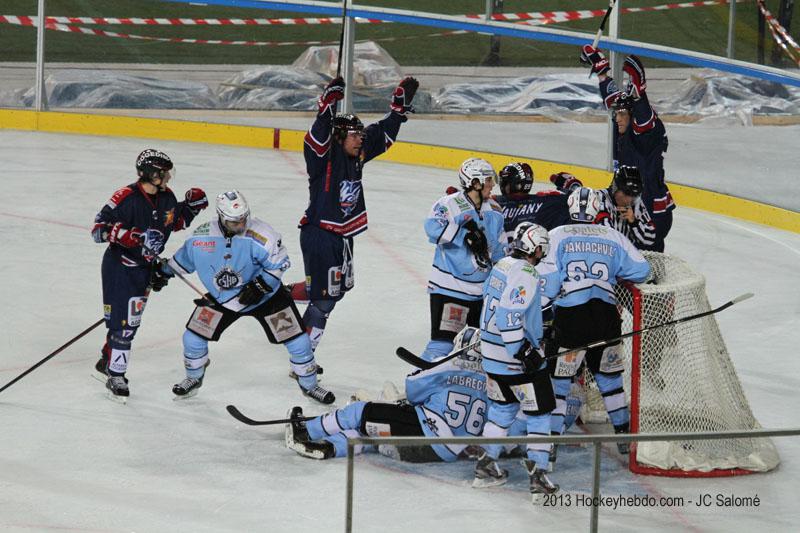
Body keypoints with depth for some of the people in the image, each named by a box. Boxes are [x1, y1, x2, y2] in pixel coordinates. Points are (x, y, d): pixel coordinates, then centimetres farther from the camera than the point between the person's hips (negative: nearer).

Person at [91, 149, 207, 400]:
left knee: (130, 320, 18)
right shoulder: (127, 198, -24)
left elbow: (175, 223, 17)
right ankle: (115, 376, 2)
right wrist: (131, 236, -37)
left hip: (145, 266, 8)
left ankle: (106, 362, 37)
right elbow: (100, 226, -25)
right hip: (120, 265, -8)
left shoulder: (167, 197, -1)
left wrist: (190, 207, 0)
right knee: (123, 321, -9)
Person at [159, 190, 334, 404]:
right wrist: (164, 271, 12)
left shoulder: (261, 234, -27)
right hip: (220, 298, 2)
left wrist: (260, 286, -28)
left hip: (266, 296, -2)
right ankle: (194, 379, 26)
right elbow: (185, 257, 4)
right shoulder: (202, 236, -17)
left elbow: (279, 263, -19)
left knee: (296, 338, -5)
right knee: (194, 337, -2)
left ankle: (309, 385, 17)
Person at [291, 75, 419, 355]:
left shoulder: (357, 155, 3)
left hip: (343, 235, 9)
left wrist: (401, 103, 10)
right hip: (319, 234, -9)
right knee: (324, 297, -7)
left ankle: (286, 293, 39)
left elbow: (382, 133, 13)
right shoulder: (324, 158, -17)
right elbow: (317, 139, -38)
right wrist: (327, 107, -49)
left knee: (340, 286, 24)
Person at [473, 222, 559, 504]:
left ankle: (486, 466, 24)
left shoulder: (501, 266, 9)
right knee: (538, 414, 0)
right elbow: (509, 317, -27)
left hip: (492, 354, 9)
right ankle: (538, 475, -4)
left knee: (503, 407, 23)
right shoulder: (525, 275, -20)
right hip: (516, 359, -9)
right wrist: (525, 352, -25)